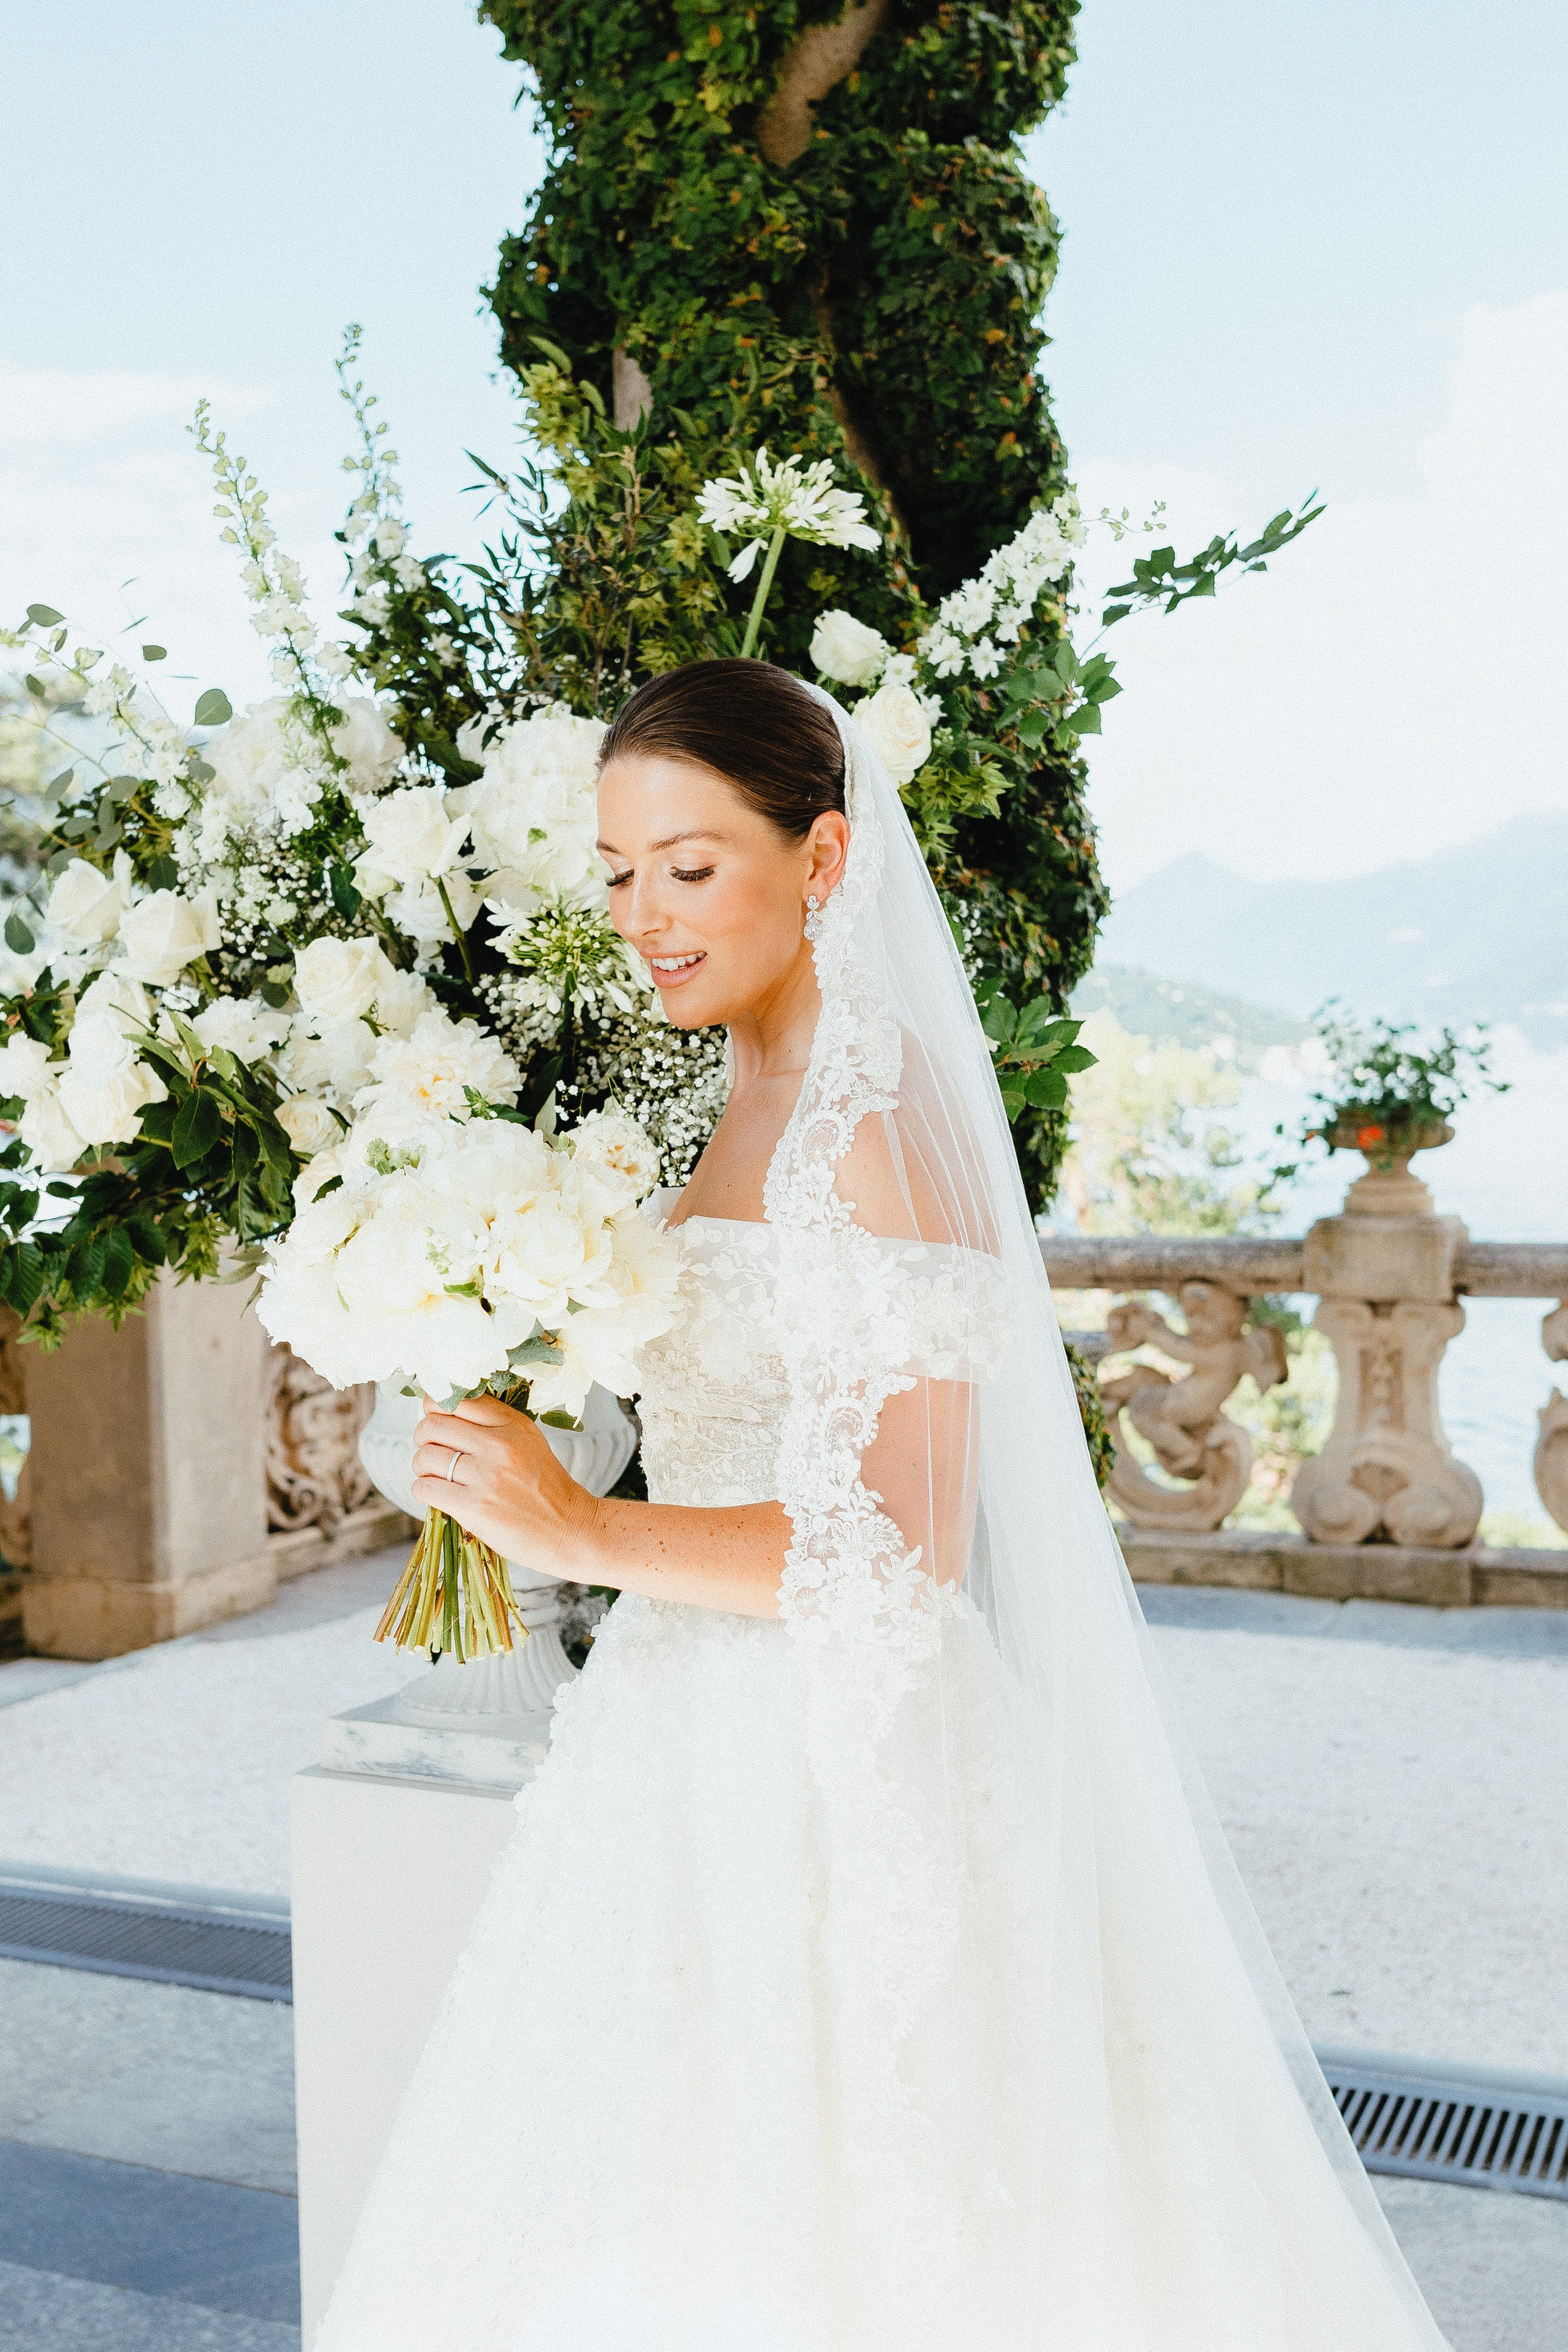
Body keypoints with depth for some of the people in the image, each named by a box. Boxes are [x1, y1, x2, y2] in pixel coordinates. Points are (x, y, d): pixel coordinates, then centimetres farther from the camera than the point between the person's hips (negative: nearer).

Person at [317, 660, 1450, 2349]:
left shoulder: (877, 1131, -19)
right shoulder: (752, 1110, 9)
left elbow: (904, 1552, -22)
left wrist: (585, 1535, -25)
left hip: (841, 1784, -9)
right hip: (717, 1753, 9)